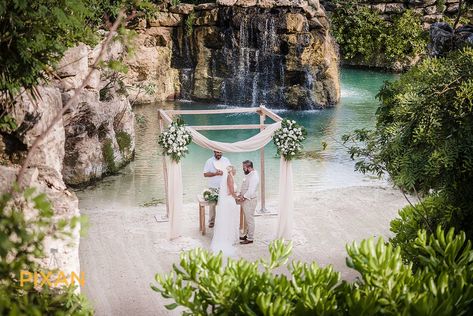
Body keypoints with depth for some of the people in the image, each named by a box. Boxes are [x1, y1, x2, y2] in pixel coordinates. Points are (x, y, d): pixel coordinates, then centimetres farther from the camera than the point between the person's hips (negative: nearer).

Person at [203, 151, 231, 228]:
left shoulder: (226, 160, 6)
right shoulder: (209, 161, 0)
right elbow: (205, 174, -3)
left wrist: (223, 173, -11)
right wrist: (215, 173, -15)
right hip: (213, 187, -1)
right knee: (212, 204, 1)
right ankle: (211, 221, 10)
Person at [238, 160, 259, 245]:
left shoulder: (254, 176, -21)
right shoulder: (248, 174, 11)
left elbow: (251, 191, -25)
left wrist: (243, 197, -18)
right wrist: (240, 194, 7)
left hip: (249, 200, -10)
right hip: (245, 200, 10)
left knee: (249, 219, -3)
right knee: (246, 219, 19)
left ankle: (250, 238, 4)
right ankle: (246, 235, 30)